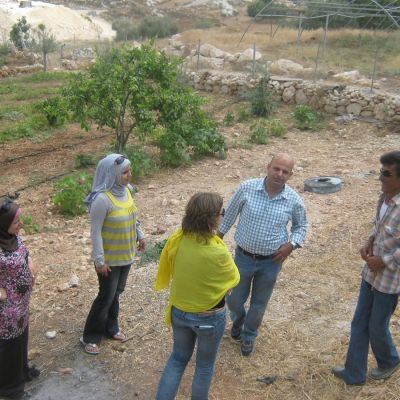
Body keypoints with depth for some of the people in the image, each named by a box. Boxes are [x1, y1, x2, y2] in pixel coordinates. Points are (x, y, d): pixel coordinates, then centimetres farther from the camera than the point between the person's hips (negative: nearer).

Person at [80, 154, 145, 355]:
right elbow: (95, 232, -22)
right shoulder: (102, 199, -27)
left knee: (116, 292, 21)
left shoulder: (125, 190, -4)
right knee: (106, 296, 5)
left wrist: (140, 235, 18)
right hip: (110, 259, -7)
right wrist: (100, 261, -20)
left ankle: (110, 327, 40)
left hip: (126, 255, 7)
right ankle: (90, 337, 23)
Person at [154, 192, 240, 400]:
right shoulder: (218, 253, -30)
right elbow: (233, 278, -9)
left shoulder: (176, 240, -16)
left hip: (179, 312, 4)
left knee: (178, 358, 26)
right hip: (210, 317, -4)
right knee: (205, 364, 22)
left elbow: (166, 273, 1)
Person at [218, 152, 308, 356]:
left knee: (259, 304, 17)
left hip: (271, 262, 0)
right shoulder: (247, 188, -15)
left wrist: (291, 244, -10)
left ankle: (249, 335, 45)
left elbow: (301, 226, 6)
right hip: (243, 257, 0)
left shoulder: (294, 200, -12)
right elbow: (230, 214, 1)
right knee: (234, 298, 17)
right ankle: (238, 321, 53)